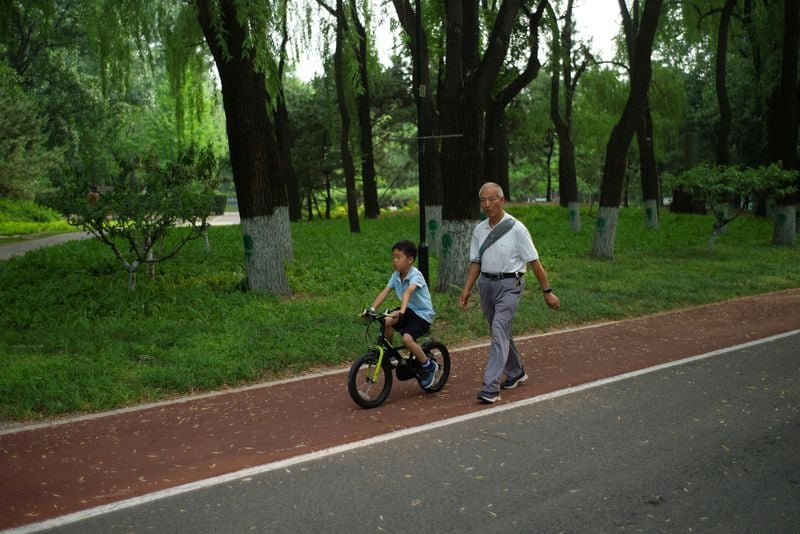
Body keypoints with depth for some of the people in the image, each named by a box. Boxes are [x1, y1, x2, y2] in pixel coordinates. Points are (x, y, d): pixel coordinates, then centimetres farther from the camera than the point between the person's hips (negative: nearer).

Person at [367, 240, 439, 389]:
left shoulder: (415, 275, -21)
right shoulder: (396, 276, 0)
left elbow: (408, 292, -38)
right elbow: (385, 292, -8)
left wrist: (402, 311, -54)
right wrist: (372, 308, -20)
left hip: (423, 314, -6)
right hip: (408, 310, 7)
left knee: (407, 339, -28)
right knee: (387, 321, -22)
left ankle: (429, 366, -6)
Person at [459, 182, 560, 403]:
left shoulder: (516, 228, -10)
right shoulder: (479, 230, 6)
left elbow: (534, 262, -7)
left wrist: (547, 291, -5)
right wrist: (467, 289, 4)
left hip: (509, 284, -6)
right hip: (486, 283, 6)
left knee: (499, 331, -16)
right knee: (501, 332, 16)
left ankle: (491, 387, -18)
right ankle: (515, 373, 36)